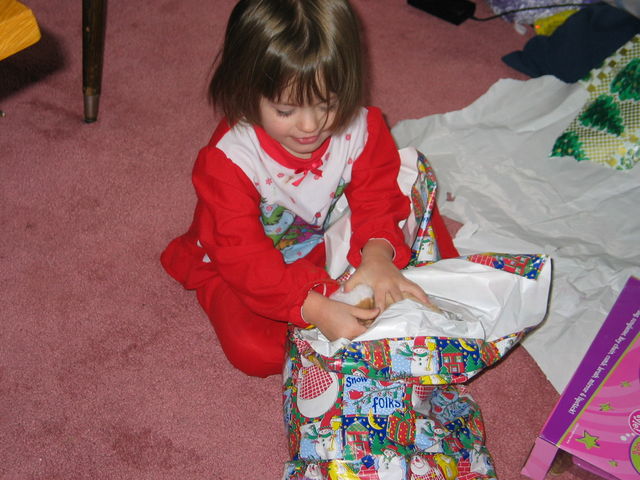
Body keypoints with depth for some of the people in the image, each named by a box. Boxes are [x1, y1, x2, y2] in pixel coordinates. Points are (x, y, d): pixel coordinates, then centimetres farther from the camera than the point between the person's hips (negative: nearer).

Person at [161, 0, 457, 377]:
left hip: (330, 247, 4)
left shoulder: (361, 129, -21)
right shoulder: (229, 159, -32)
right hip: (240, 270, -3)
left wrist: (377, 253, -37)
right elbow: (243, 256, -33)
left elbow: (377, 199, -13)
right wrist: (315, 308, -46)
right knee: (254, 350, -24)